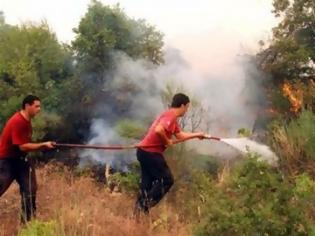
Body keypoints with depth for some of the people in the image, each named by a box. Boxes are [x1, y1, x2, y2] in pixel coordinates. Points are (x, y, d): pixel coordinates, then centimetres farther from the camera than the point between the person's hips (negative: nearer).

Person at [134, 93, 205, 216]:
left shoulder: (171, 117, 18)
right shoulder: (170, 116, -15)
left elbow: (180, 135, 28)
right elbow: (158, 130, -32)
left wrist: (197, 135, 32)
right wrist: (167, 142, -15)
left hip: (144, 151, 10)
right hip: (151, 152, -10)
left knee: (147, 182, 14)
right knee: (167, 179, -1)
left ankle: (139, 209, 15)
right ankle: (145, 205, -3)